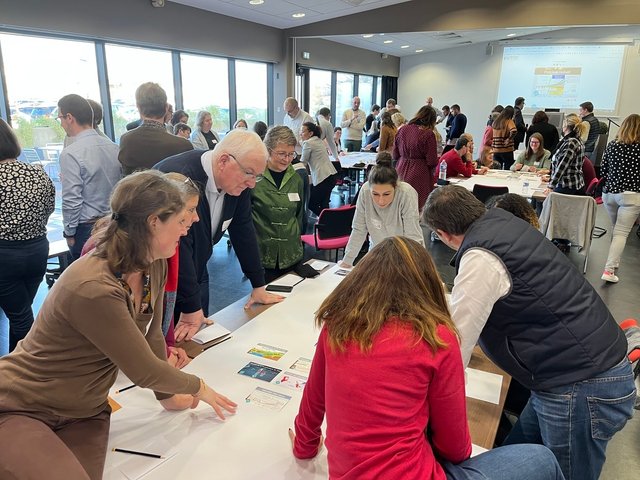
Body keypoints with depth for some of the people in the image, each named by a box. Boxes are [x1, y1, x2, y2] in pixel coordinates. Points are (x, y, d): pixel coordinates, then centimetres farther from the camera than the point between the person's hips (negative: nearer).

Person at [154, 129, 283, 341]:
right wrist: (191, 310, -28)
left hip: (196, 274, 7)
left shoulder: (238, 183, -8)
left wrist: (258, 286, 4)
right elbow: (178, 246, -32)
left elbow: (244, 231, 1)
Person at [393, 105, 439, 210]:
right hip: (419, 175, -5)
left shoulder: (402, 130, 4)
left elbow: (395, 156, 10)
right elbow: (432, 162, -11)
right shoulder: (428, 134, -12)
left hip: (401, 171, 5)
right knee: (419, 205, 0)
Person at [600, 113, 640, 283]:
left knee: (617, 229, 23)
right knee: (621, 233, -3)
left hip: (609, 193, 4)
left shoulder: (612, 145, 2)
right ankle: (609, 269, -10)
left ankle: (614, 261, 32)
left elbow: (603, 171, 6)